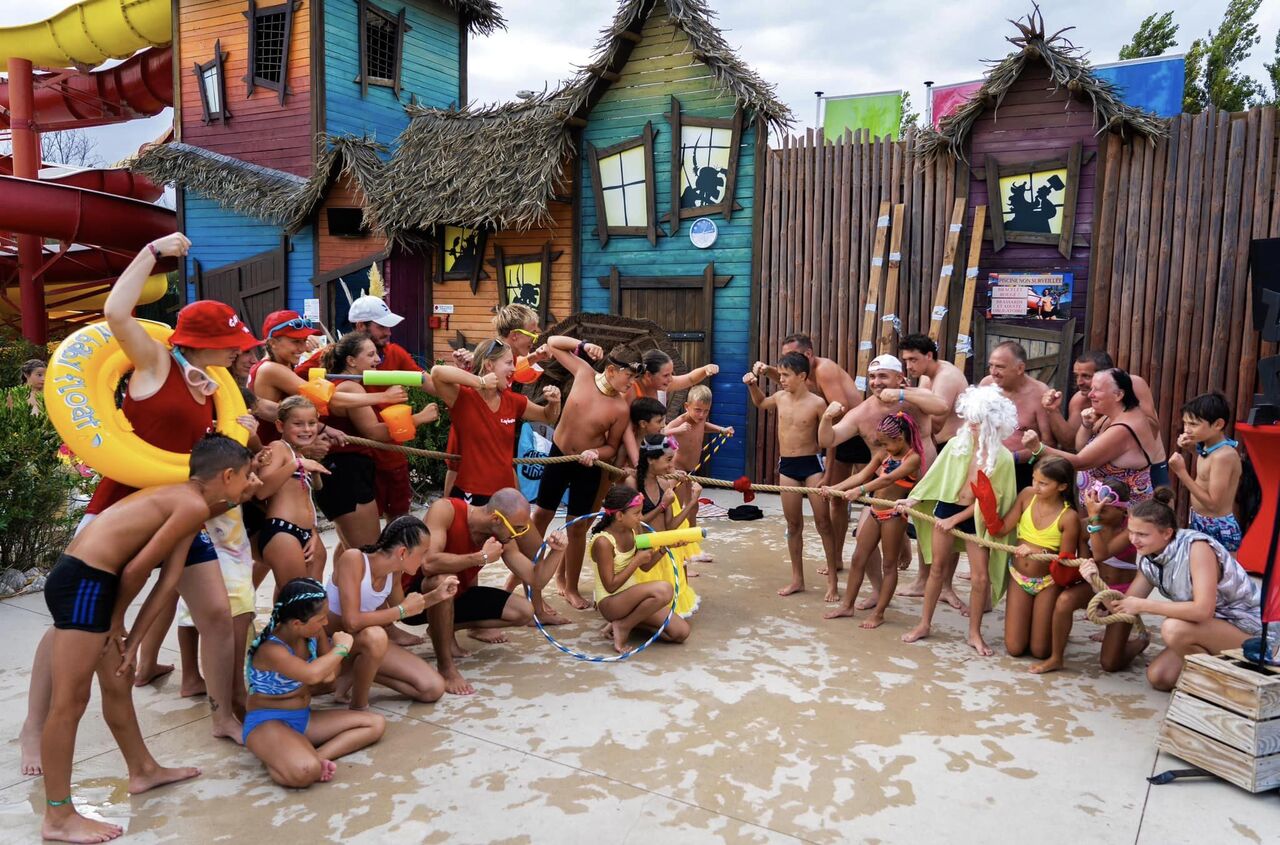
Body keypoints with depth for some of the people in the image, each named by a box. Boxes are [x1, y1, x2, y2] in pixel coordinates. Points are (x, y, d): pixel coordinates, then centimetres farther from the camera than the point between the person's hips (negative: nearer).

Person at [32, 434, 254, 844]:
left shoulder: (182, 500, 17)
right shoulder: (193, 506, -14)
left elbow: (167, 581, 12)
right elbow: (136, 569, -15)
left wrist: (131, 640, 8)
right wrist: (118, 621, 1)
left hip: (88, 580, 10)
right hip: (84, 582, -10)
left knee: (118, 683, 21)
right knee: (70, 702, -2)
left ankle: (143, 771, 37)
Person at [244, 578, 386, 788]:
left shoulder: (313, 633, -3)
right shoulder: (270, 649, -25)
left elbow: (330, 672, 14)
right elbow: (312, 675, -43)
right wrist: (341, 648, -24)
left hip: (304, 718, 9)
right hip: (268, 723, -9)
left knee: (376, 723, -2)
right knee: (305, 771, -41)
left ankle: (316, 756, -17)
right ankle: (273, 761, -10)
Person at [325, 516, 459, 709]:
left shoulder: (394, 573, -8)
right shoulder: (353, 559, -29)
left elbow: (396, 607, 14)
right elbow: (352, 622, -37)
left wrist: (436, 596, -2)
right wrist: (402, 610, -27)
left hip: (366, 642, 7)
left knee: (434, 688, -4)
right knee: (375, 636, -42)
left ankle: (358, 672, 7)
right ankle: (358, 706, -17)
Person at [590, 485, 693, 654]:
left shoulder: (633, 531, -1)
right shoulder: (603, 542, -23)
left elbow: (645, 566, 11)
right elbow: (611, 586, -21)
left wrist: (664, 548, -6)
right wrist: (636, 560, -20)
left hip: (631, 595, 8)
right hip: (610, 602, -8)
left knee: (681, 632, -4)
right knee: (664, 588, -33)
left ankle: (629, 621, 8)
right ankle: (623, 626, -12)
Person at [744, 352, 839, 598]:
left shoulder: (816, 403, -11)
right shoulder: (779, 397, 4)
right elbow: (760, 403, 27)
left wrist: (828, 472, -10)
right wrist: (752, 385, 10)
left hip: (811, 464, -5)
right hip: (786, 466, 5)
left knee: (823, 523, -1)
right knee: (793, 525, 11)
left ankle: (832, 580, 7)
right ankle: (797, 579, 21)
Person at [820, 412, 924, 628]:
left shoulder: (913, 458, -13)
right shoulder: (884, 454, 8)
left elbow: (888, 479, -25)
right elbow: (861, 476, 4)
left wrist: (860, 491, -34)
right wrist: (834, 488, -6)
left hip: (893, 515, -7)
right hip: (875, 512, 7)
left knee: (889, 565, 5)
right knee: (857, 559, 11)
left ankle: (879, 614, 14)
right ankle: (847, 606, 22)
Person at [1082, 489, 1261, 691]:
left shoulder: (1197, 547, -26)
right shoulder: (1148, 560, -4)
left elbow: (1203, 610, -35)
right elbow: (1123, 609, -1)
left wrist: (1143, 605, -29)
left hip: (1246, 627, -7)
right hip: (1207, 628, 7)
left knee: (1173, 628, -31)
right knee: (1158, 677, -6)